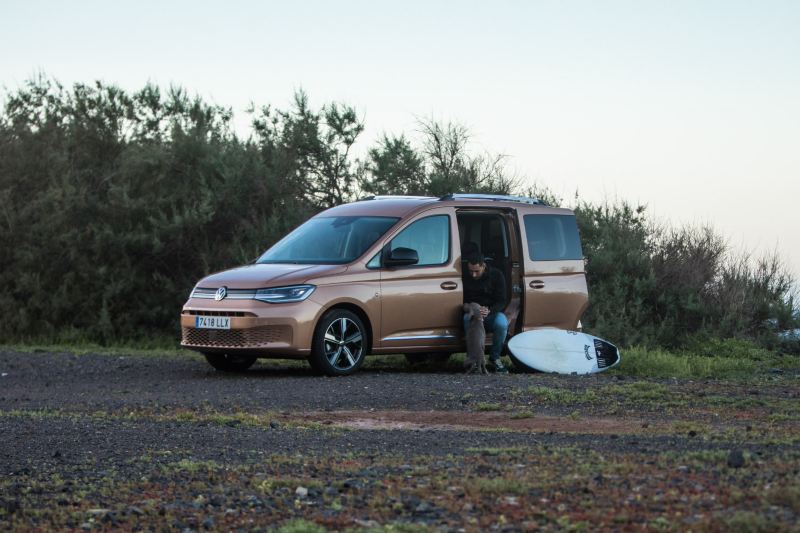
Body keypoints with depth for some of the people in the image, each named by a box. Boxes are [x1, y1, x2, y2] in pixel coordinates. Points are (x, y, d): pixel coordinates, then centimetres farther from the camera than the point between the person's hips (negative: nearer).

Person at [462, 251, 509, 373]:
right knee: (468, 319, -37)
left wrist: (489, 311, -29)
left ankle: (495, 357, -11)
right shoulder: (465, 276, -4)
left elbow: (501, 302, -8)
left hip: (492, 313, 0)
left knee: (501, 323, -35)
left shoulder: (496, 275, -6)